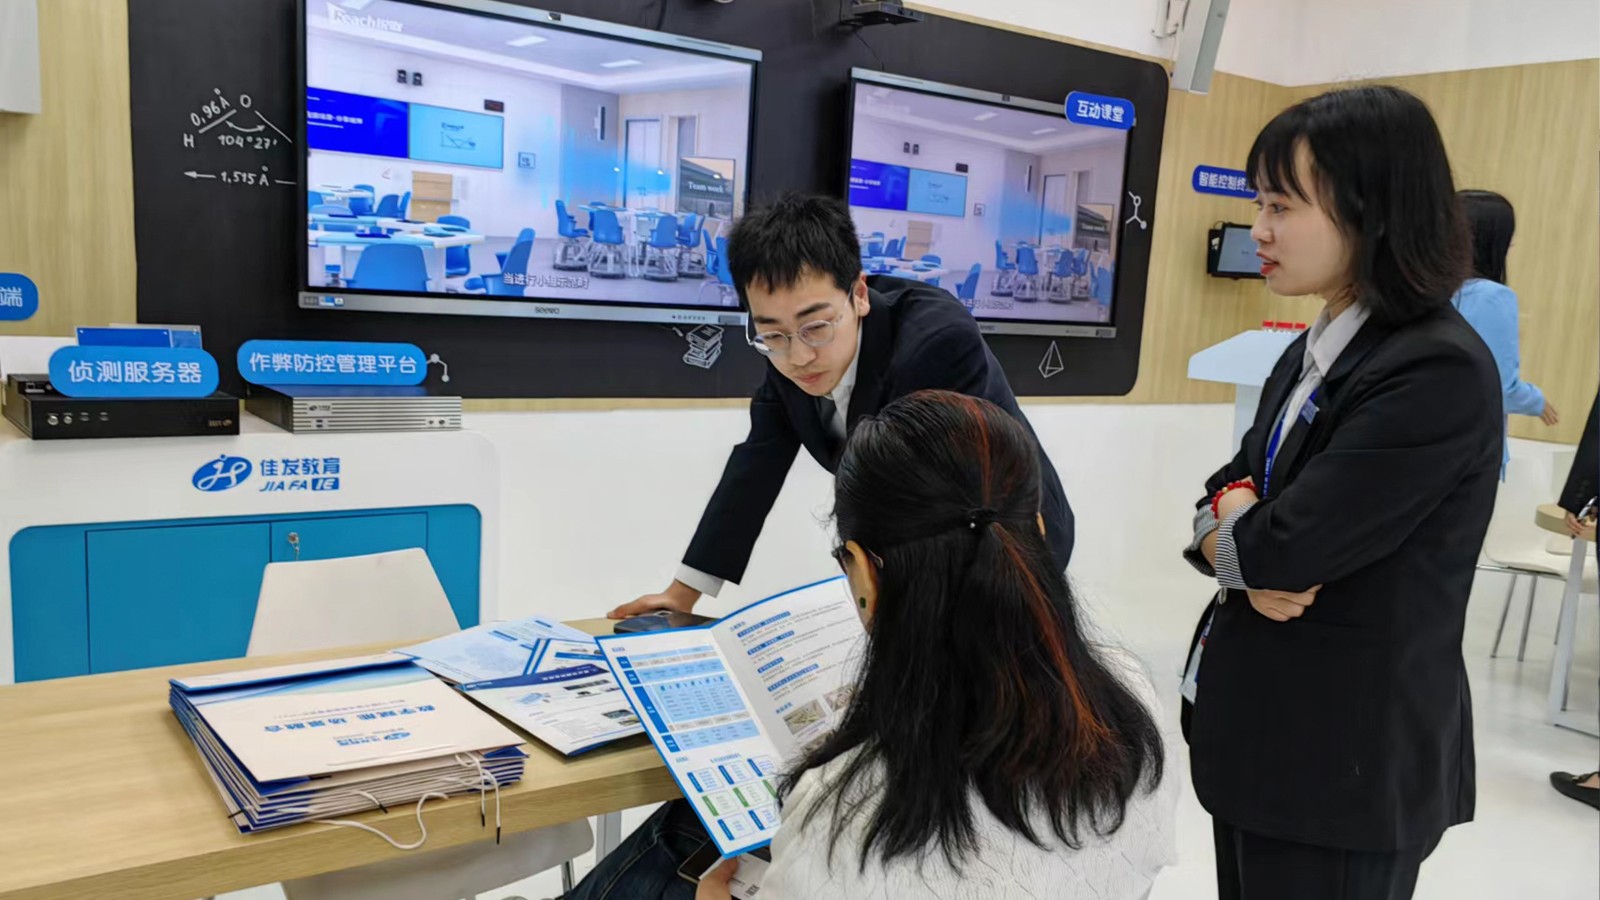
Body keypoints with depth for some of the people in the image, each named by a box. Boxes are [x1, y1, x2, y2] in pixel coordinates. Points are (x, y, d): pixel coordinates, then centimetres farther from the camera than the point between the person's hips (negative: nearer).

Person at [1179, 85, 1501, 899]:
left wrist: (1223, 526, -5)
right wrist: (1243, 523, -15)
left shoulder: (1439, 372, -21)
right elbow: (1233, 488, 7)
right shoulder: (1313, 351, 9)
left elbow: (1285, 549, -25)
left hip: (1348, 759, -8)